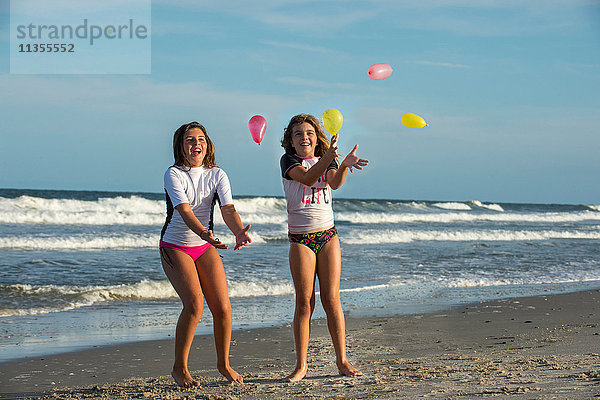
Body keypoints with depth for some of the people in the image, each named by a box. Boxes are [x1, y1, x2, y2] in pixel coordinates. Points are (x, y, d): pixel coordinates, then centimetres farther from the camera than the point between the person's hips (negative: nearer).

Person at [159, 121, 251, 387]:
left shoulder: (217, 175, -2)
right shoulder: (173, 174, -14)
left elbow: (228, 209, -16)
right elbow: (184, 210, -28)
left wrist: (239, 231, -38)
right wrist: (203, 233, -47)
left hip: (205, 247, 4)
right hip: (175, 247, -4)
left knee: (222, 307, -7)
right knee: (194, 304, -21)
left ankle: (223, 364, 16)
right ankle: (179, 368, -4)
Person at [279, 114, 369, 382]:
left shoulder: (326, 160, 9)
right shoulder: (288, 161, 0)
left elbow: (334, 182, -13)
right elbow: (307, 178, -21)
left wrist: (345, 165, -36)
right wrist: (328, 157, -39)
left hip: (327, 235, 2)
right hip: (300, 238, -2)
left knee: (331, 299, 0)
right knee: (304, 302, -3)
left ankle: (342, 361, 5)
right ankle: (301, 365, 3)